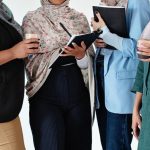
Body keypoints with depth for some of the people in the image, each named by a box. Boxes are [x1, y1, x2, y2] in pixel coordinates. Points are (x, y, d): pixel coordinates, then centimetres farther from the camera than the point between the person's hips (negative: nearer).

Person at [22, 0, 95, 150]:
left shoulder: (80, 18, 7)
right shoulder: (31, 19, 2)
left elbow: (88, 63, 5)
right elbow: (26, 60, 0)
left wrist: (81, 55, -15)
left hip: (78, 94, 3)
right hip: (45, 94, -2)